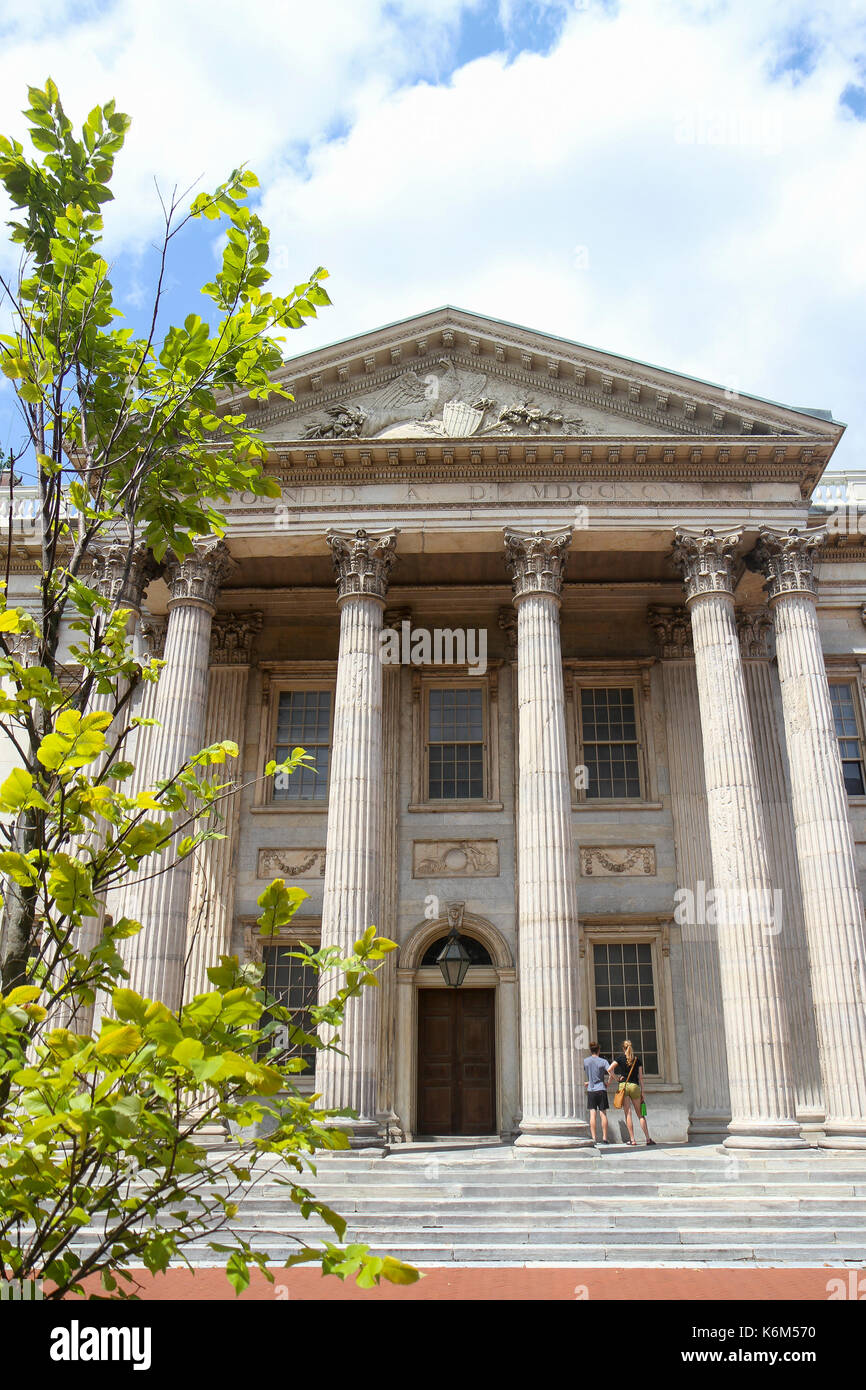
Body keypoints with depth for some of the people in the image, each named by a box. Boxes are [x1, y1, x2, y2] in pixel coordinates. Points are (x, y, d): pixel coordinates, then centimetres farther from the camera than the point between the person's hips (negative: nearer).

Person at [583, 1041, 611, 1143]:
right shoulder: (603, 1061, -2)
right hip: (601, 1089, 0)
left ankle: (593, 1138, -8)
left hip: (590, 1090, 1)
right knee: (603, 1114, 5)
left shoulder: (585, 1061, 3)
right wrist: (608, 1083, -1)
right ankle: (604, 1138, 5)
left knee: (592, 1114, -2)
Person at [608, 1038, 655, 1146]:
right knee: (640, 1114, 9)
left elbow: (610, 1069, -8)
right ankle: (648, 1138, 6)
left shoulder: (620, 1057, 2)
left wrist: (616, 1078, 4)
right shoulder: (637, 1059, 7)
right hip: (635, 1086, 2)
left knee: (628, 1113, 1)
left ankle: (632, 1139, -3)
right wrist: (642, 1092, 9)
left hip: (623, 1086, -2)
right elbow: (640, 1077, 6)